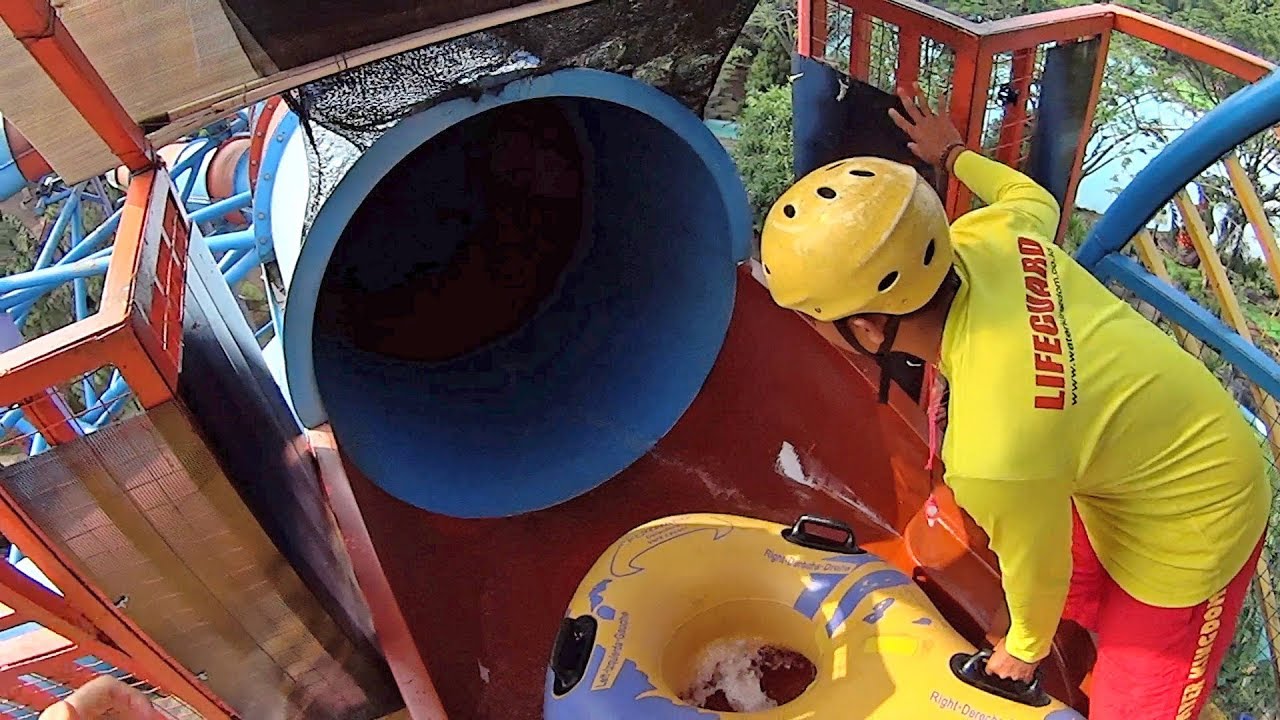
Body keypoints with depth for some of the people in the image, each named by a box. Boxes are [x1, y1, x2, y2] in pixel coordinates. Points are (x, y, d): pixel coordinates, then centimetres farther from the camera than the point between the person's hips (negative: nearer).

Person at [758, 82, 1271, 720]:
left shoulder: (993, 453, -42)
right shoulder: (988, 236, -24)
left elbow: (1036, 574, -20)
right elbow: (1034, 198, 3)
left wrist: (1025, 650, 4)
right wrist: (953, 155, 22)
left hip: (1188, 534, -7)